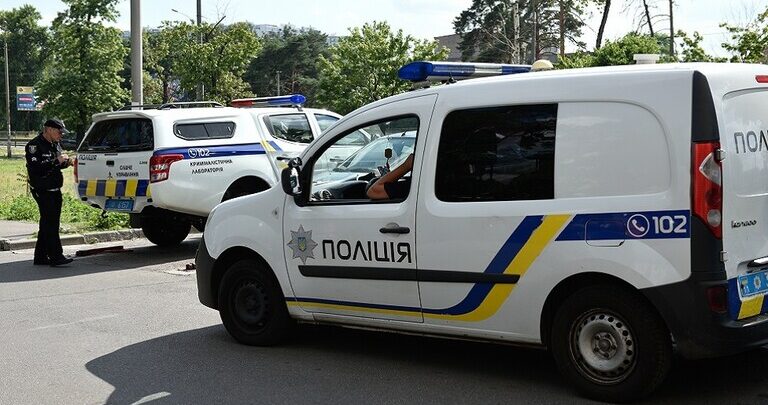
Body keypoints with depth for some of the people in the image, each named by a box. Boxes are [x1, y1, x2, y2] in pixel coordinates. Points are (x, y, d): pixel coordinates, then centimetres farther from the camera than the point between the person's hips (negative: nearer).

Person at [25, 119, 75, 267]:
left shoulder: (55, 145, 15)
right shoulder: (35, 145, -13)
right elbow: (35, 167, -24)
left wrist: (66, 163, 5)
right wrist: (56, 161, -24)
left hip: (55, 190, 9)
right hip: (42, 191, -9)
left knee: (47, 223, 10)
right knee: (50, 223, -11)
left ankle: (40, 257, 16)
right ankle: (56, 256, -11)